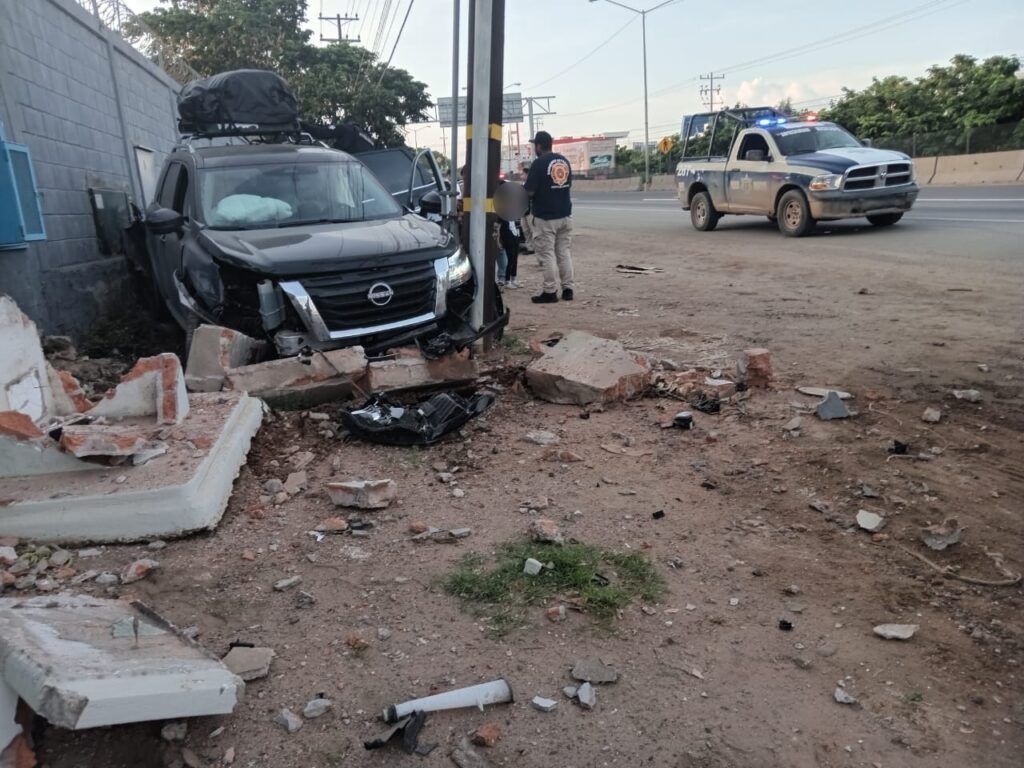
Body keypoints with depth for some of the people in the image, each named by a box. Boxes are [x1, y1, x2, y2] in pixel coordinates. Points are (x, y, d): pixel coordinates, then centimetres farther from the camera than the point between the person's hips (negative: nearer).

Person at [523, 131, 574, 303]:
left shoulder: (539, 163, -12)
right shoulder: (564, 161, 9)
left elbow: (530, 191, -16)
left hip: (545, 217, -6)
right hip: (565, 215, 6)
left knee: (547, 254, -1)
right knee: (565, 252, 11)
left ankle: (550, 292, 2)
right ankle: (568, 289, 13)